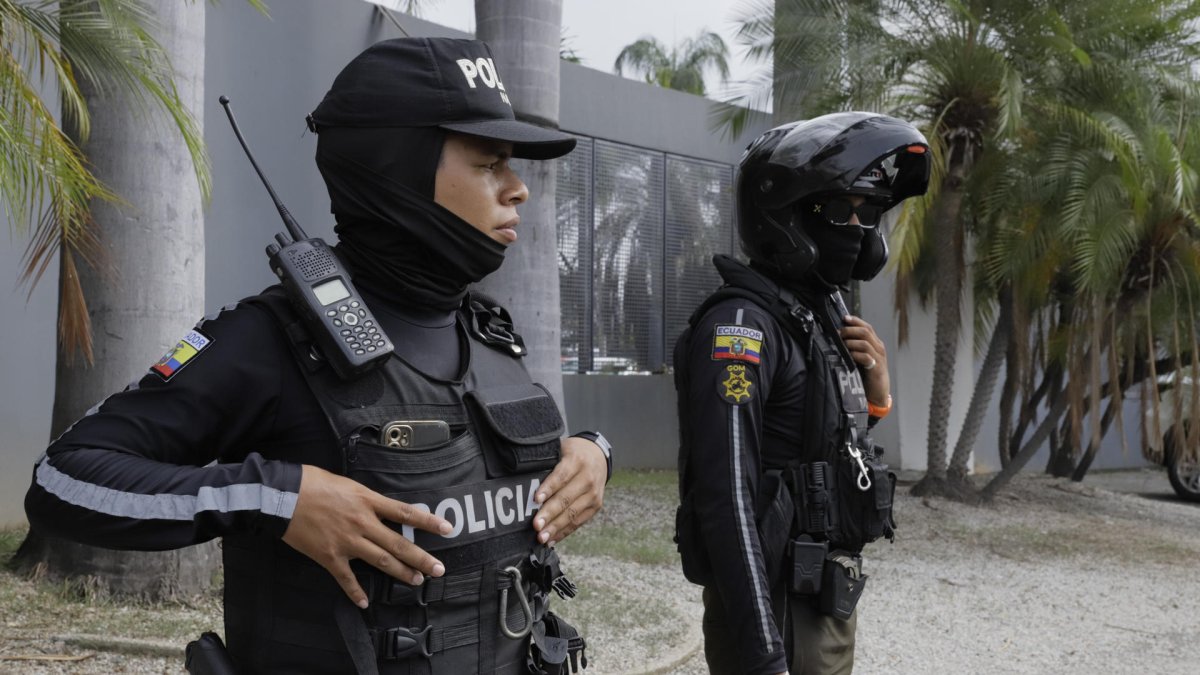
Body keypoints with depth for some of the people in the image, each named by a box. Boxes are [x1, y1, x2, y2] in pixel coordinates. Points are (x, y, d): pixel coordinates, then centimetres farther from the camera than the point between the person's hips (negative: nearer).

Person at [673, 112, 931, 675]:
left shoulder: (826, 316, 10)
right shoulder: (740, 325, -17)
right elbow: (728, 498, -23)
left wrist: (876, 394, 1)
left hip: (831, 599, 8)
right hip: (776, 609, -8)